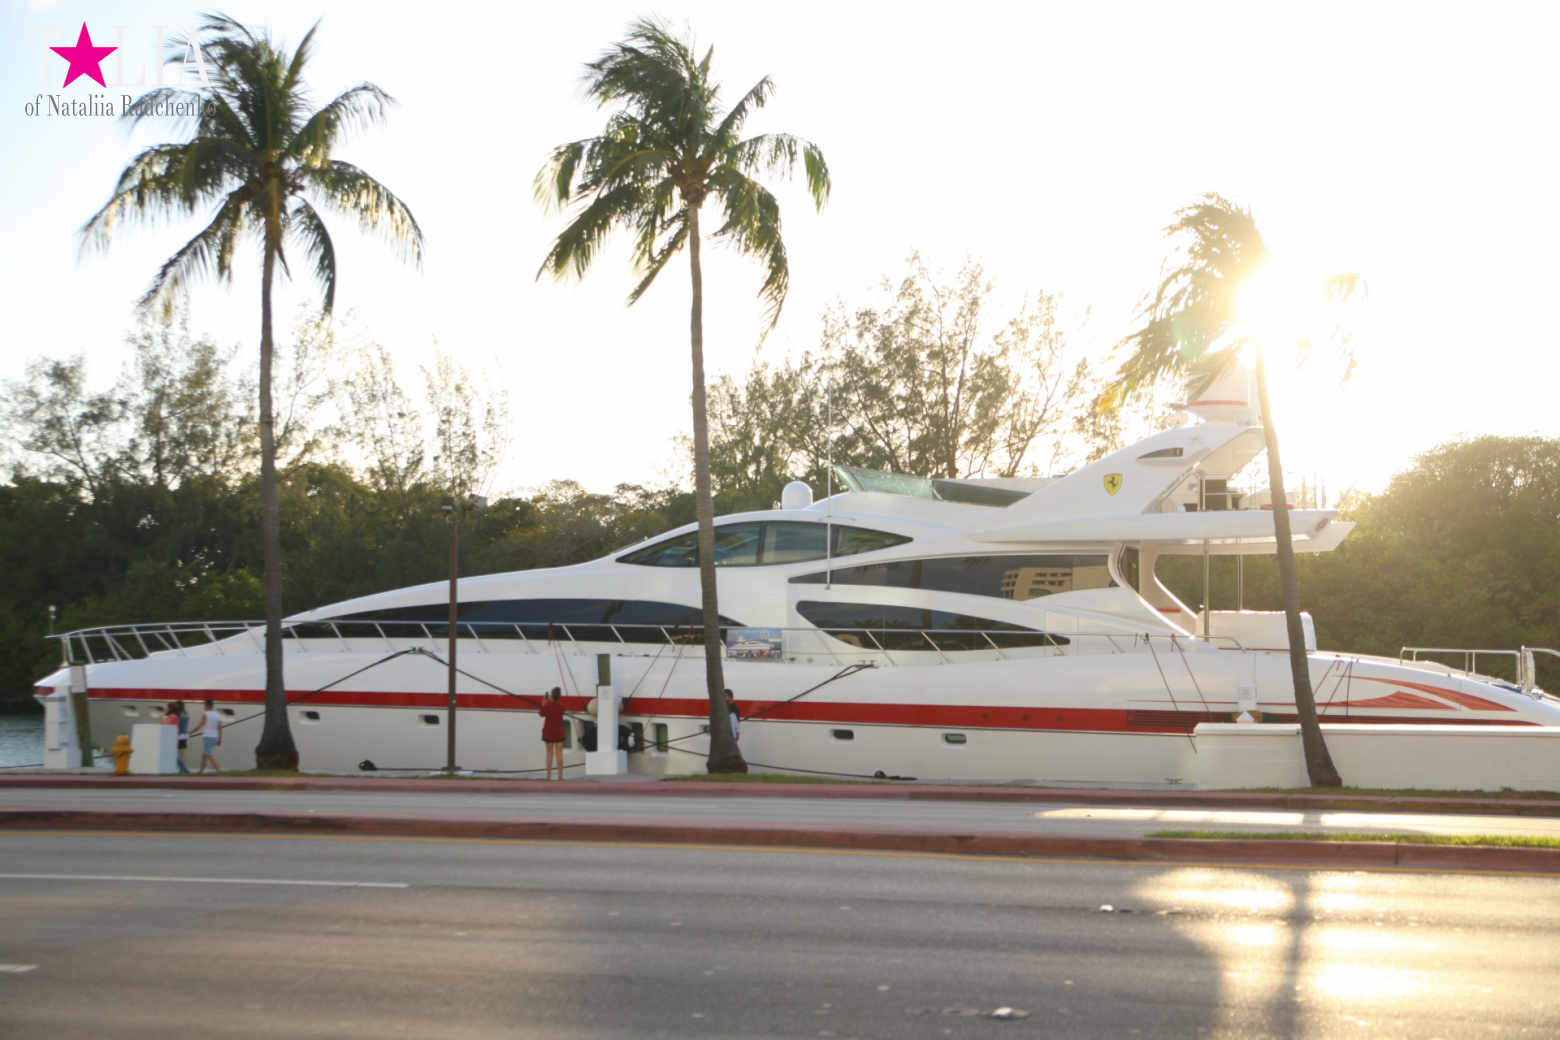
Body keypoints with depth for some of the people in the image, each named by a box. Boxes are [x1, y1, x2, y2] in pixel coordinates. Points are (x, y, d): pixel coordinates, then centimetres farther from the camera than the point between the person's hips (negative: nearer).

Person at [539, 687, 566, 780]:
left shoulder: (547, 706, -15)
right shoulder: (561, 706, -5)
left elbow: (542, 714, 1)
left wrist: (543, 704, 7)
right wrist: (551, 702, 10)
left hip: (548, 733, -2)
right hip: (559, 733, 2)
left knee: (549, 753, 6)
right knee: (559, 753, 3)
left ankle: (549, 775, 6)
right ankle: (560, 775, 1)